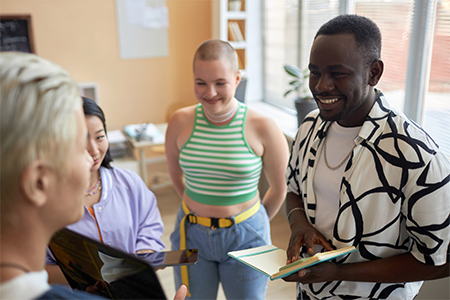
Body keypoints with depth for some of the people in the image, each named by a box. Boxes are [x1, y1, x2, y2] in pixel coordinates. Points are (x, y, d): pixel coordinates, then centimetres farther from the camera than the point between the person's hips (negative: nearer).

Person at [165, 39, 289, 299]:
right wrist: (200, 210, 11)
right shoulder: (181, 122, -8)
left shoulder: (262, 127, -14)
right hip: (191, 235, 2)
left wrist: (253, 224, 8)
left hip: (245, 236, -2)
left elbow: (280, 188, -2)